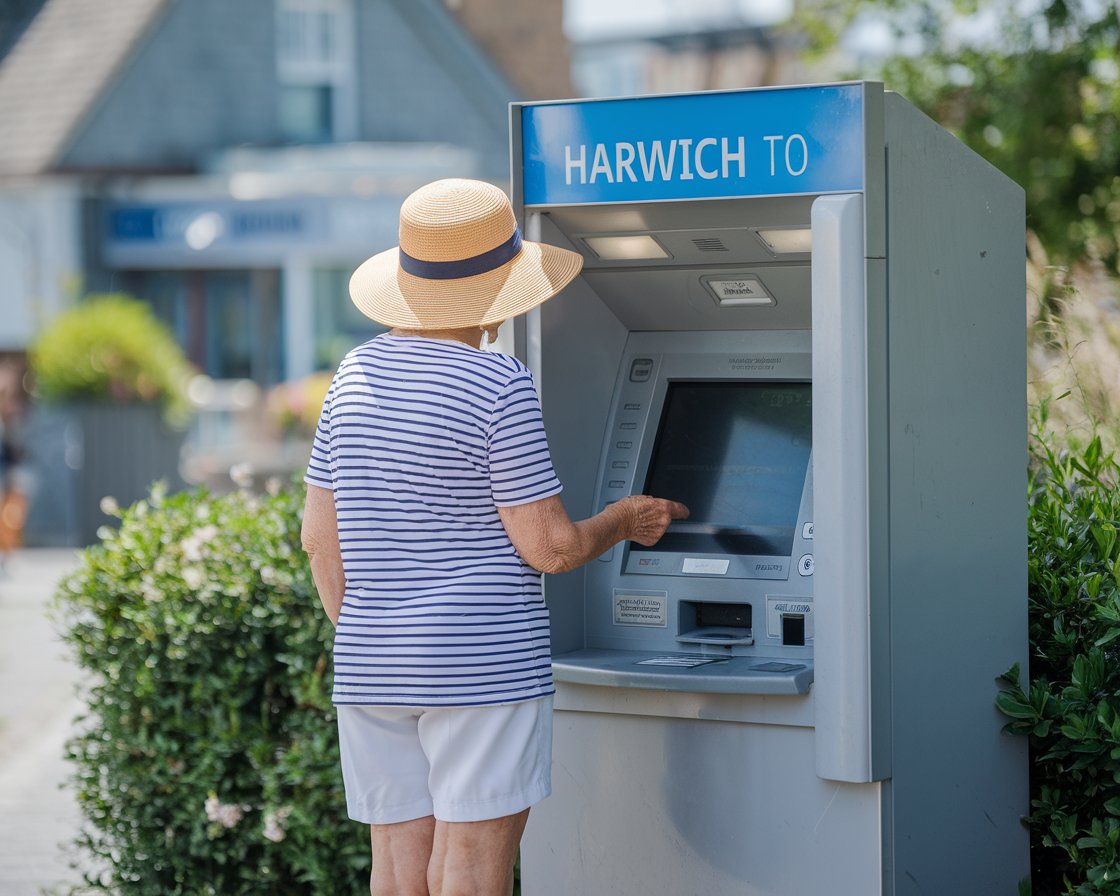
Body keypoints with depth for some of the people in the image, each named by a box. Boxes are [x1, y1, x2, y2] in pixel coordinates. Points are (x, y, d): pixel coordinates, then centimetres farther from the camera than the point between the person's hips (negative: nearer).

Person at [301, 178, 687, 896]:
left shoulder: (358, 372, 7)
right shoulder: (498, 387, -13)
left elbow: (320, 535, 11)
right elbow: (547, 547, -12)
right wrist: (625, 521, 7)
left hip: (375, 668, 6)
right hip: (483, 662, -6)